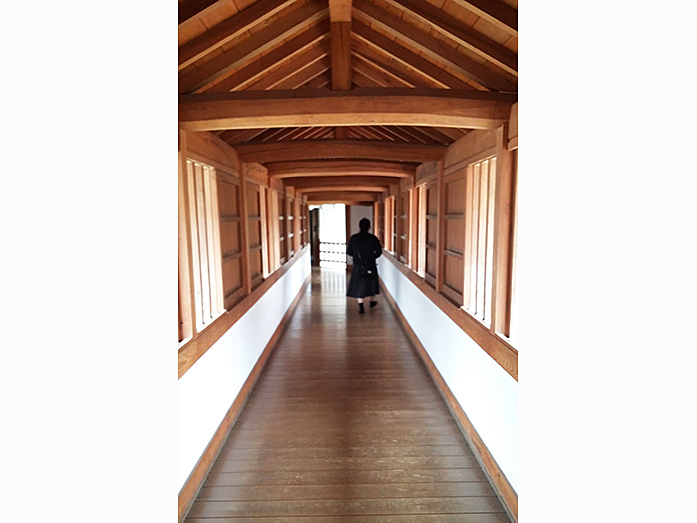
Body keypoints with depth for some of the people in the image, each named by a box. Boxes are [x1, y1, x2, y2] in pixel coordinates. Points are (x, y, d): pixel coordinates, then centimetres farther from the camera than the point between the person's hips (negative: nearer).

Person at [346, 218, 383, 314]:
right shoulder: (373, 238, -8)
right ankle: (372, 301, 37)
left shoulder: (353, 238, -5)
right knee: (371, 283, 20)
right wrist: (372, 257, 10)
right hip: (370, 266, 0)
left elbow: (348, 251, -1)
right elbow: (379, 251, -8)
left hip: (358, 267, 0)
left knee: (358, 285, 5)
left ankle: (361, 307, -1)